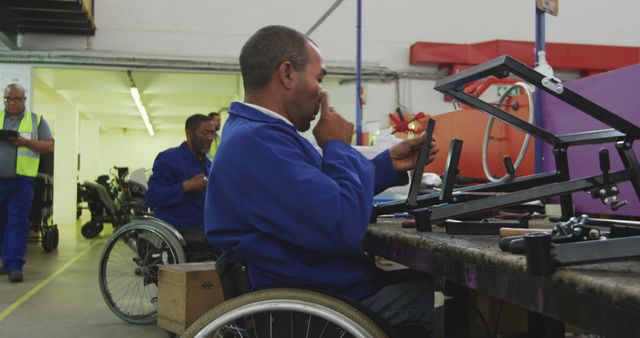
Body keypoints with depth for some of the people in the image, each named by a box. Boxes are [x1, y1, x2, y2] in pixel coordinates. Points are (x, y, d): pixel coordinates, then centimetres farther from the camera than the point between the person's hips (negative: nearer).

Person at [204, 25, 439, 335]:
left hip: (325, 291, 11)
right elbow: (345, 226, -28)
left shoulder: (256, 131, 12)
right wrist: (338, 146, -12)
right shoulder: (257, 141, -24)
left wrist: (389, 164, 12)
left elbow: (328, 196, 20)